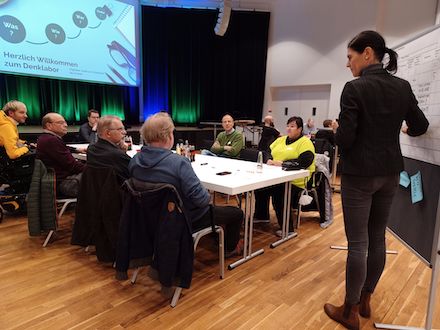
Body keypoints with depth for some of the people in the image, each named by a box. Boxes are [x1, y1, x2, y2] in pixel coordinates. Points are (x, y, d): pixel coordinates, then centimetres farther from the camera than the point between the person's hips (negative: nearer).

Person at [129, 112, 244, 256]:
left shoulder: (134, 161, -10)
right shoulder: (178, 162, -31)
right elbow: (200, 199, -30)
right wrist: (207, 195, -7)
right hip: (184, 220, -7)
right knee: (237, 212, 12)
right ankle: (230, 248, 34)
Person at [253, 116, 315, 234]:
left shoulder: (305, 142, -1)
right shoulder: (280, 139, 22)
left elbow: (304, 161, -16)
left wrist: (282, 163, -21)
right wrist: (269, 160, -5)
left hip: (295, 182, -7)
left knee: (278, 191, -30)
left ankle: (287, 228, -13)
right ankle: (261, 215, 7)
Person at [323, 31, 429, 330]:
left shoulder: (355, 88, -14)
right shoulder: (403, 87, 5)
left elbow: (344, 139, -18)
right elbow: (420, 127, 12)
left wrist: (336, 128, 4)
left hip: (359, 175, -6)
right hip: (390, 173, 7)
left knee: (358, 243, 2)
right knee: (378, 238, 15)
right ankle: (365, 300, 33)